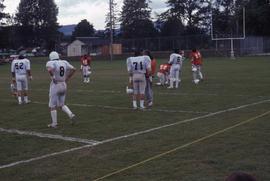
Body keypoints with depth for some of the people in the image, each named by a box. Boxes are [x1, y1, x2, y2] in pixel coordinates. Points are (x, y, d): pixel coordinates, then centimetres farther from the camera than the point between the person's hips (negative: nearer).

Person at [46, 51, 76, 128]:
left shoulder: (51, 63, -12)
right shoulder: (64, 62, 5)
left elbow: (49, 69, -34)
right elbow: (73, 69, 7)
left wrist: (52, 77, -19)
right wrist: (67, 78, 11)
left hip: (55, 85, -6)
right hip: (63, 85, 6)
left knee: (52, 106, 7)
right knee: (61, 105, 18)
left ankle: (54, 124, 10)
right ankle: (71, 115, -4)